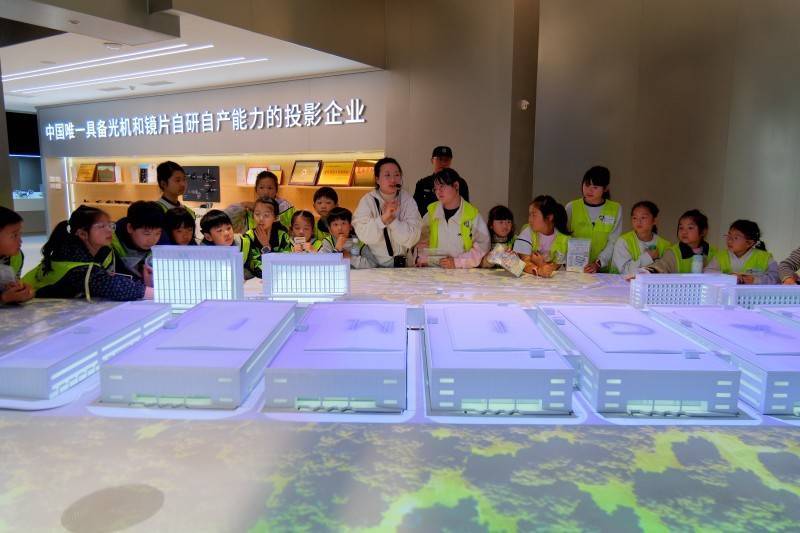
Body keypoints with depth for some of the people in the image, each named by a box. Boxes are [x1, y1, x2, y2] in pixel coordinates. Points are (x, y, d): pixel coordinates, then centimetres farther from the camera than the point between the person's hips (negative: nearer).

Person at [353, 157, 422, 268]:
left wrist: (392, 219, -20)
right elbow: (363, 236, -16)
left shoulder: (408, 200, -1)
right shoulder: (367, 200, -4)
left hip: (402, 265, -3)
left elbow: (411, 239, -11)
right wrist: (383, 218, -27)